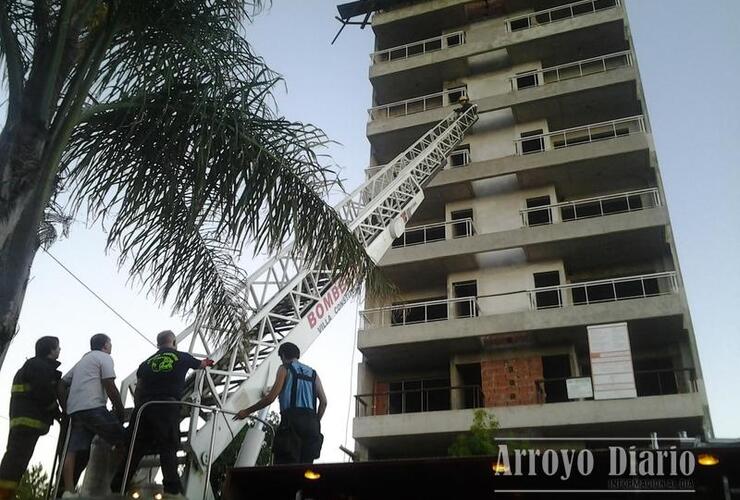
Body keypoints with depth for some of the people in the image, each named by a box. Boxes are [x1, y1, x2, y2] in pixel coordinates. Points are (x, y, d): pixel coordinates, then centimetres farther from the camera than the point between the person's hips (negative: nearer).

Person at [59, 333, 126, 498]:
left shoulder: (81, 361, 30)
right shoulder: (104, 357, 5)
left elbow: (62, 384, 25)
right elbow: (110, 387, -6)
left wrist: (66, 409, 23)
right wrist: (120, 410, 0)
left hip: (75, 410, 8)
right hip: (93, 407, -8)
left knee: (73, 450, -2)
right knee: (122, 440, -2)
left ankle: (68, 491, -11)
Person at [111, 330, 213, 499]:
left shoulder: (147, 362, 22)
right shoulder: (182, 357, 16)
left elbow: (138, 389, 18)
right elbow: (199, 364, 38)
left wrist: (138, 408, 25)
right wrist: (207, 363, 60)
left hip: (144, 406, 4)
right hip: (167, 407, -4)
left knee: (135, 448, 7)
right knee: (168, 448, -3)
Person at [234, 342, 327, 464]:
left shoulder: (285, 369, 8)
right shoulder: (312, 373, 22)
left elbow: (271, 398, -3)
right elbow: (323, 401, 11)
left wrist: (247, 411, 5)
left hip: (292, 421, -5)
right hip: (310, 422, 5)